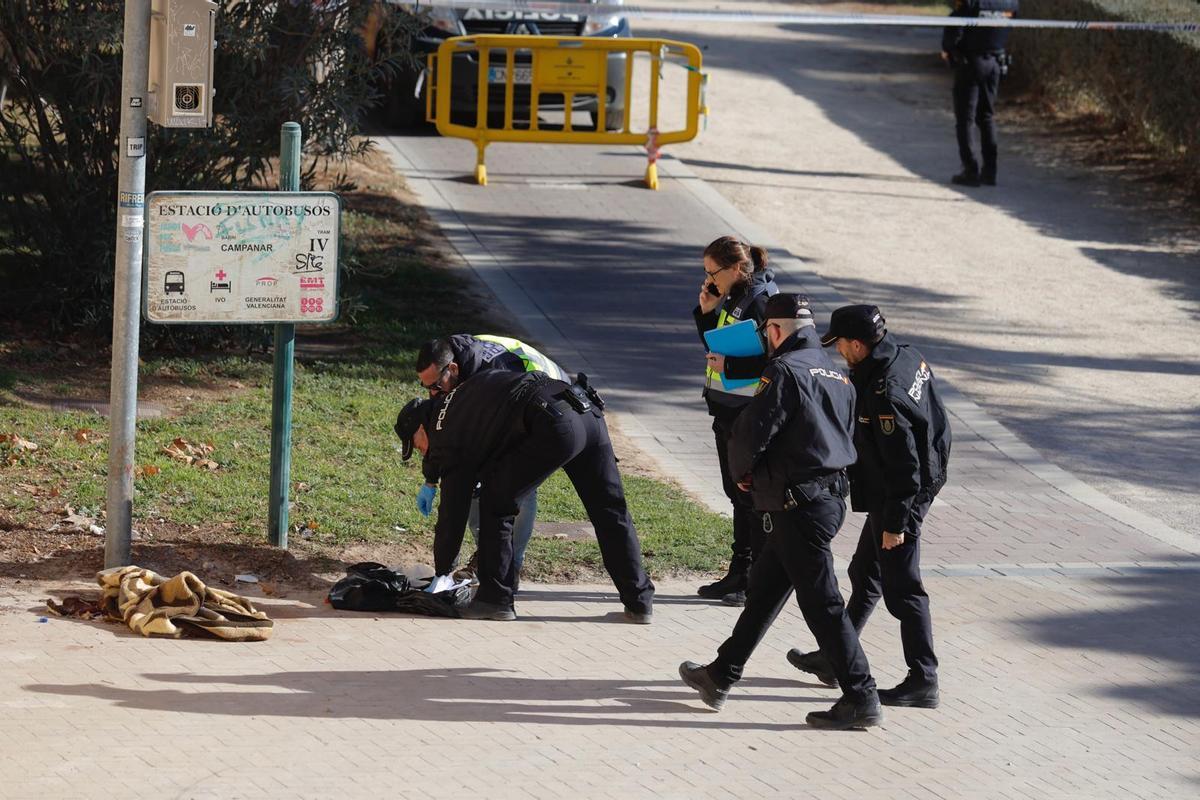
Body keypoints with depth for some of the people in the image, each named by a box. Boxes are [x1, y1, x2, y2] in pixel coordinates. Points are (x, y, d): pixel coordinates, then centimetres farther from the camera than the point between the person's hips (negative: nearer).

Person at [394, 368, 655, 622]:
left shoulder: (449, 441, 10)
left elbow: (451, 514, 13)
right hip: (589, 412, 8)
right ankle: (640, 602, 22)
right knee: (609, 511, 16)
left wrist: (441, 575, 24)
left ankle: (495, 597, 10)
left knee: (496, 503, 9)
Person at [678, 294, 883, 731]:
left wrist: (742, 472, 5)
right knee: (763, 589, 19)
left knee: (821, 603, -5)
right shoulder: (838, 376, 14)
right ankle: (721, 677, 29)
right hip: (831, 495, 9)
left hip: (799, 506, -9)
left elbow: (751, 432, -18)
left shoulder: (787, 371, -13)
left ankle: (861, 699, -3)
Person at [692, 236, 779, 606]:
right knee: (737, 493, 15)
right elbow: (717, 348, 18)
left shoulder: (759, 301, -18)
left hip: (749, 413, -10)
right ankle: (739, 574, 23)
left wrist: (730, 367, -23)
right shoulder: (732, 299, 10)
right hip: (727, 409, 10)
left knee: (752, 495, -3)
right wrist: (706, 312, 5)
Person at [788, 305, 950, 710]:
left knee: (902, 589, -2)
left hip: (898, 498, -11)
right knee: (865, 575, 22)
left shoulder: (884, 395, -29)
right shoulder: (909, 357, -1)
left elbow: (903, 463, -27)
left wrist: (896, 522, -21)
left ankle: (923, 682, 4)